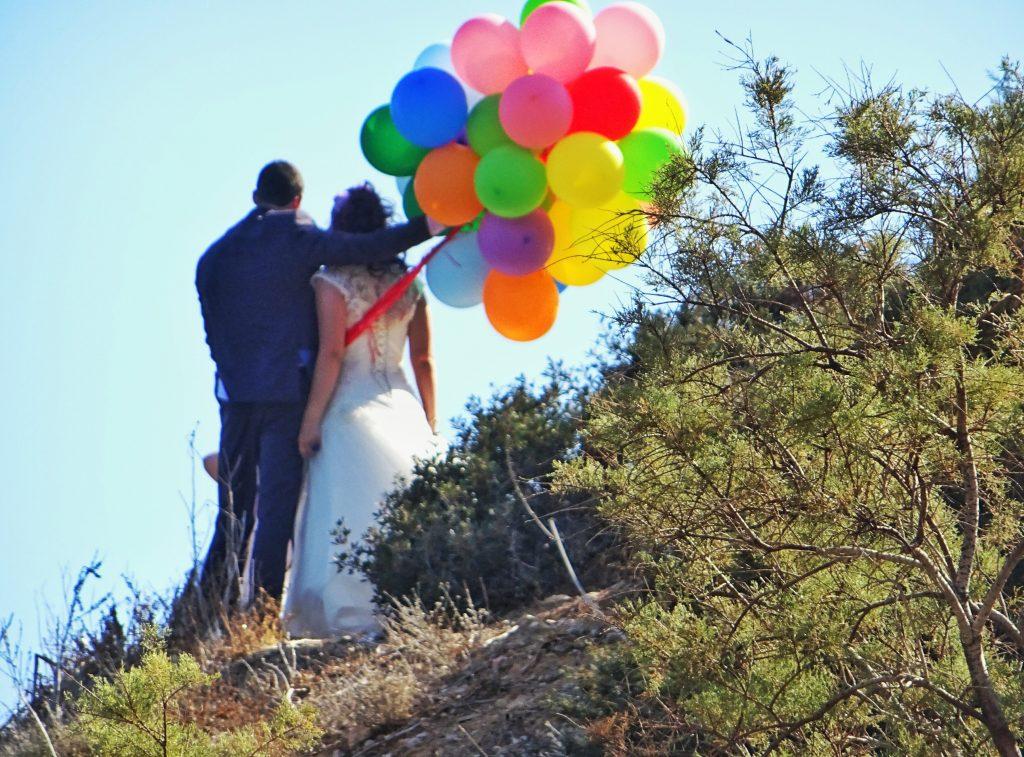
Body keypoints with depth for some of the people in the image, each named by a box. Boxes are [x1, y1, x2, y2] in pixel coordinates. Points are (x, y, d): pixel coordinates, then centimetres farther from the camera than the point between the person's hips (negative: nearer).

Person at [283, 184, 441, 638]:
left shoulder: (332, 283, -5)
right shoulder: (409, 284, 10)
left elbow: (331, 355, -12)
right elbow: (423, 360, 12)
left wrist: (310, 421, -10)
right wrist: (429, 425, 18)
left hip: (350, 411, -5)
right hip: (404, 409, 5)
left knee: (351, 516, -4)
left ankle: (354, 615, -8)